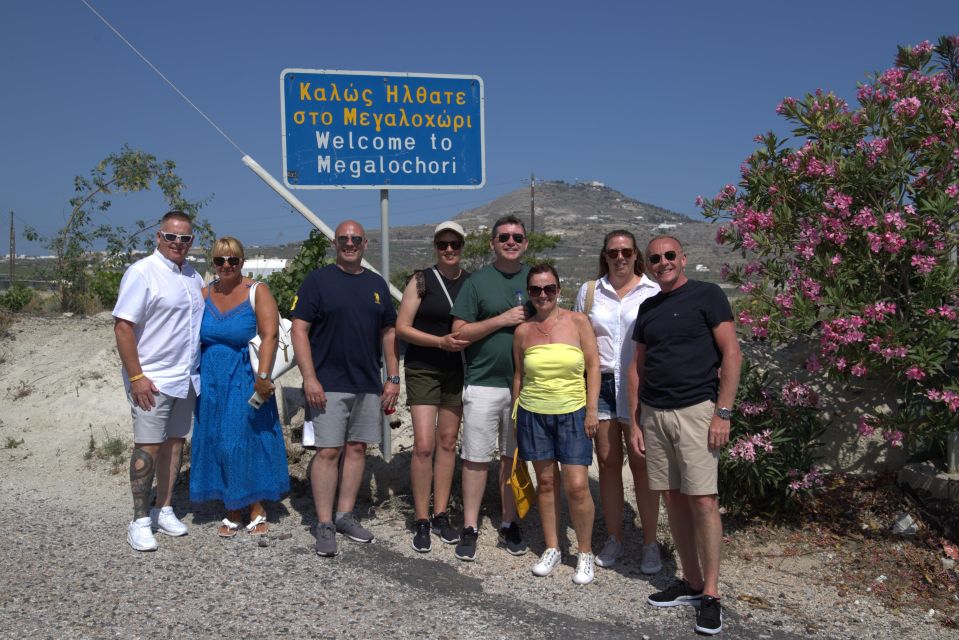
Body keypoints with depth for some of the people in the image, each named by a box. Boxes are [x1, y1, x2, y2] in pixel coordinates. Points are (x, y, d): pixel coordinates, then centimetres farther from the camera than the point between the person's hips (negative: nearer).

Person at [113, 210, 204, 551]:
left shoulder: (193, 277, 12)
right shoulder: (142, 272, -9)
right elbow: (123, 326, -13)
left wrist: (199, 369, 14)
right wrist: (136, 377, -17)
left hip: (186, 379, 7)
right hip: (152, 380, -6)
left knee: (174, 442, 11)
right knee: (148, 447, -4)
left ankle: (164, 509, 23)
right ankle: (140, 520, 6)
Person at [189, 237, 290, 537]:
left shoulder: (257, 291, -7)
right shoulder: (205, 294, 7)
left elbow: (270, 335, -17)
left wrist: (263, 376, -25)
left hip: (245, 380, -5)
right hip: (211, 381, 5)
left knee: (248, 442, -2)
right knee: (218, 443, 7)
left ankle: (256, 509, 14)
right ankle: (233, 512, 19)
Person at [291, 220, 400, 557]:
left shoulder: (377, 284, 12)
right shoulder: (318, 280, -2)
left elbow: (389, 333, 16)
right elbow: (299, 330, -6)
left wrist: (393, 378, 9)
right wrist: (309, 378, -14)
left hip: (369, 385, 5)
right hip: (328, 386, -5)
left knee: (357, 448, 9)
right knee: (328, 451, -4)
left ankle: (345, 515, 20)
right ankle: (324, 524, 4)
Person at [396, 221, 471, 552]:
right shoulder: (422, 280, -5)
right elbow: (402, 328, -8)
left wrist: (470, 338, -2)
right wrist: (441, 341, -18)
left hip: (457, 370, 4)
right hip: (423, 369, -4)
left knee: (447, 442, 9)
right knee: (424, 445, -8)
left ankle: (441, 515, 20)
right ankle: (421, 521, 4)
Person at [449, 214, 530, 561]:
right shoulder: (478, 281, 0)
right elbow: (460, 332, -5)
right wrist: (502, 320, -13)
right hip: (484, 383, -3)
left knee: (513, 457, 12)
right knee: (476, 458, 2)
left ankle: (509, 523, 24)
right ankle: (470, 528, 12)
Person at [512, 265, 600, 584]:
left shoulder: (578, 322, -2)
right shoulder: (523, 331, 3)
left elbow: (593, 366, -1)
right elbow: (518, 376, 11)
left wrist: (592, 409, -7)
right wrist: (516, 418, 12)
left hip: (572, 414, -2)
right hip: (534, 414, 2)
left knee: (577, 486, -6)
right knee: (545, 482, 10)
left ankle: (585, 553, 12)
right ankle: (552, 548, 24)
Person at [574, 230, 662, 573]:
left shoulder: (653, 292, 0)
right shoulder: (589, 291, 9)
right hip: (600, 384, 3)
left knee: (642, 463, 0)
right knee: (607, 462, 7)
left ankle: (650, 543, 12)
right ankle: (614, 538, 20)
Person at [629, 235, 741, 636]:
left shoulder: (707, 296, -2)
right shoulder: (648, 308, 15)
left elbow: (731, 354, -6)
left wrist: (723, 412, -13)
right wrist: (635, 421, 12)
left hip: (695, 410, -6)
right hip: (653, 414, 6)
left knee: (703, 501, -7)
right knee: (673, 499, 9)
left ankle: (710, 595, 3)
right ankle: (691, 582, 20)